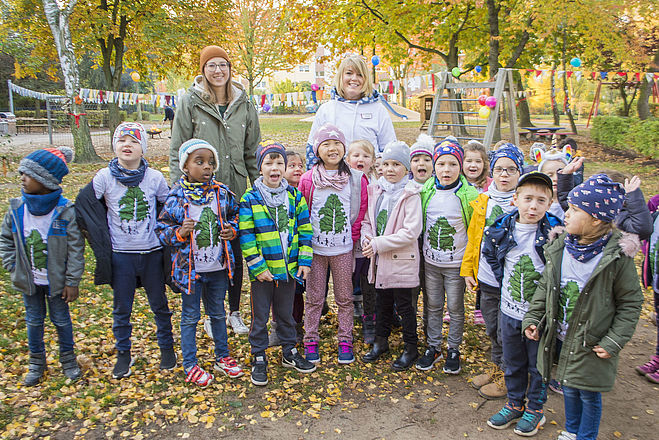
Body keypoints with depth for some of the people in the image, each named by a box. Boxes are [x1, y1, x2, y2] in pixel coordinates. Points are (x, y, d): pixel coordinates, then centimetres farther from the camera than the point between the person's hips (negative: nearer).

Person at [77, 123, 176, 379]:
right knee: (121, 308, 12)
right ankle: (123, 354, 29)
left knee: (159, 304, 13)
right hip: (120, 254, 0)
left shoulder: (154, 177, -4)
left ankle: (167, 347, 30)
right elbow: (83, 206, 0)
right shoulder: (104, 177, -5)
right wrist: (99, 237, -3)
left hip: (152, 252, 0)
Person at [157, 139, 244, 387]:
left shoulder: (222, 193, -2)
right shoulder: (176, 198, -12)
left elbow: (235, 216, 13)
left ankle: (222, 357, 37)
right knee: (190, 316, 11)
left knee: (218, 313, 20)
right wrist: (180, 233, -25)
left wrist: (232, 230, -7)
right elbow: (162, 229, -7)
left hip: (218, 266, 4)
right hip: (190, 268, -3)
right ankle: (190, 366, 26)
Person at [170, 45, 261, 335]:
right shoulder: (190, 102, -2)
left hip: (236, 190, 3)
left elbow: (252, 150, 12)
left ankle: (234, 312, 26)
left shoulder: (243, 103, 7)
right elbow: (177, 150, -2)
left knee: (236, 253, 9)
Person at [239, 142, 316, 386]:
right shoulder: (250, 199, -8)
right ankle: (259, 358, 25)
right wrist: (257, 266, -14)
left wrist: (304, 261, -1)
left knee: (286, 313, 18)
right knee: (260, 316, 10)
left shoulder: (295, 196, 3)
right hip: (262, 270, -3)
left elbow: (305, 229, 5)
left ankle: (289, 352, 35)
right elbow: (246, 237, -10)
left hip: (289, 268, 3)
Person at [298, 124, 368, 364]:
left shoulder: (357, 179, -2)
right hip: (315, 248, 0)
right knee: (314, 297, 9)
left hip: (343, 248, 1)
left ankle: (345, 341, 24)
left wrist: (352, 236, 3)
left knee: (345, 297, 10)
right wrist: (306, 239, 3)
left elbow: (362, 211, 6)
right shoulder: (308, 179, -3)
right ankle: (310, 340, 23)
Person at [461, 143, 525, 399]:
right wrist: (468, 269, 9)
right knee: (492, 328, 20)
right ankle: (498, 367, 40)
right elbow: (473, 237, 11)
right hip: (486, 281, 5)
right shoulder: (483, 202, 6)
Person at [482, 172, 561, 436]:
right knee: (513, 363, 20)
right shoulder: (501, 230, -7)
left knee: (539, 364, 15)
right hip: (510, 310, 3)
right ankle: (515, 404, 39)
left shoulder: (555, 232, -16)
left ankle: (535, 409, 35)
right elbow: (489, 253, 13)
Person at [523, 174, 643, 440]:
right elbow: (544, 287, 6)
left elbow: (630, 303, -9)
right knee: (569, 388, 22)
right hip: (561, 338, 4)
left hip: (592, 345, -4)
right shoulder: (559, 248, -4)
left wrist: (614, 341, -13)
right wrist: (532, 318, 0)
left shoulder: (618, 256, -17)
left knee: (589, 395, 13)